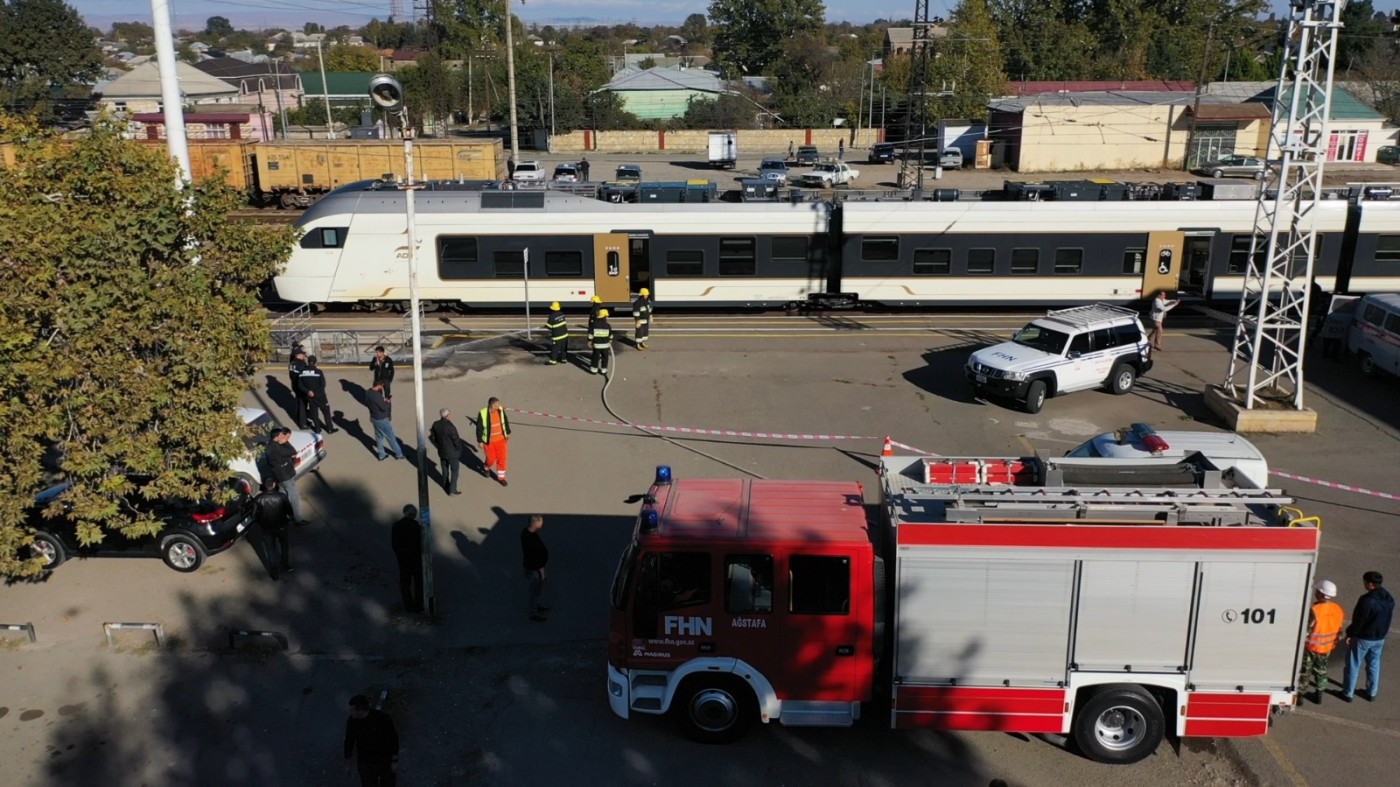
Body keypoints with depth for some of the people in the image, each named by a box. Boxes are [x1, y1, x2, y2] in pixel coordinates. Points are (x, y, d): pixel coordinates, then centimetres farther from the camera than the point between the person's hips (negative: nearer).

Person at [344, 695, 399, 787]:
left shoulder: (383, 718, -29)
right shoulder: (352, 721, -18)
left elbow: (393, 737, -16)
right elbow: (349, 740, -1)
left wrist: (395, 760, -11)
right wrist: (347, 761, 8)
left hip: (385, 759, -2)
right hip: (365, 762, 2)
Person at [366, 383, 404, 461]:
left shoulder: (368, 393, -3)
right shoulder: (376, 395, -31)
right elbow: (384, 408, -25)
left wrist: (383, 401, 4)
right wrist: (388, 402, -4)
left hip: (374, 418, 8)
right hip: (381, 420, -8)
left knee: (379, 437, 21)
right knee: (391, 437, 8)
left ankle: (381, 455, 30)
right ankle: (399, 454, 21)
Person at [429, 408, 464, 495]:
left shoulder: (436, 424, -9)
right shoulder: (450, 427, -29)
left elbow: (432, 437, 4)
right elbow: (457, 441, -21)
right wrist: (459, 451, -2)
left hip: (442, 452, 6)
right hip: (452, 453, -6)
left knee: (445, 469, 25)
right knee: (455, 471, 9)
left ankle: (445, 485, 42)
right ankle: (452, 490, 10)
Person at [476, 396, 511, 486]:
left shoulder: (501, 410, -11)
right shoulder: (483, 414, -23)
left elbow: (505, 421, 7)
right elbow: (479, 428, -13)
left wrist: (507, 433, 15)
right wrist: (480, 441, -9)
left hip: (500, 439, 4)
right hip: (489, 441, -3)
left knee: (501, 458, 6)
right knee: (491, 458, 10)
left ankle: (501, 477, 22)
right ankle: (486, 468, 45)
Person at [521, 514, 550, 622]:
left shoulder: (526, 531, -8)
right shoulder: (533, 540, -37)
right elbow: (537, 559, -28)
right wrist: (541, 571, -16)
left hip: (531, 565, 9)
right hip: (535, 569, -9)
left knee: (540, 587, 29)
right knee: (536, 590, 13)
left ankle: (538, 605, 50)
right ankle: (532, 613, 32)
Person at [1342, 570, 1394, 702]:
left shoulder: (1367, 600, -28)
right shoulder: (1389, 599, -3)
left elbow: (1358, 620, -23)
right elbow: (1388, 618, 10)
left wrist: (1350, 634, -10)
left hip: (1363, 638, -7)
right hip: (1380, 638, 7)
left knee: (1353, 665, 7)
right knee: (1374, 665, 21)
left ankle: (1348, 693, 16)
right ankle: (1372, 693, 32)